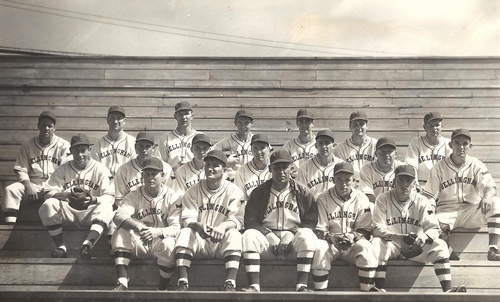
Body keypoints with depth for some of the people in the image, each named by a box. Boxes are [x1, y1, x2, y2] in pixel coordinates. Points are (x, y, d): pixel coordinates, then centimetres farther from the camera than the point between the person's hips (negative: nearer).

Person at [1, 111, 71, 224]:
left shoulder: (63, 146, 3)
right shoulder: (27, 146, 10)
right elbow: (21, 170, 7)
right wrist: (28, 185, -12)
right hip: (32, 184, 2)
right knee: (10, 190, -24)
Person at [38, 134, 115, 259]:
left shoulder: (100, 169, 2)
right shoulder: (62, 170, 9)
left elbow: (109, 197, -7)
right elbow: (48, 192, -2)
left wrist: (93, 199, -29)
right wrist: (67, 194, -22)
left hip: (90, 212, -2)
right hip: (69, 210, 2)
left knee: (106, 208, -33)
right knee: (48, 205, -25)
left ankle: (87, 245, -47)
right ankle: (60, 247, -23)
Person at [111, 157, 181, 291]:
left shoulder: (172, 197, -4)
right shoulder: (134, 195, 3)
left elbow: (176, 228, -14)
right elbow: (119, 216, -15)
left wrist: (157, 232, -35)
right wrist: (137, 226, -36)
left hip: (160, 242, -2)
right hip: (139, 244, 2)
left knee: (168, 244, -35)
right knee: (121, 232, -24)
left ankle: (162, 289, -16)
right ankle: (122, 282, -29)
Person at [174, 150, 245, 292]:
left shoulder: (234, 191, 2)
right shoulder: (193, 191, 8)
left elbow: (238, 220, -10)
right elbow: (187, 218, -4)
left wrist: (223, 226, -35)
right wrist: (198, 226, -30)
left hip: (222, 242, -1)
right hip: (199, 240, 2)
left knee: (234, 234, -32)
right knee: (185, 233, -27)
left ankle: (230, 284, -39)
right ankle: (182, 283, -33)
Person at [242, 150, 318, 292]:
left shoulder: (303, 192, 6)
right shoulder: (258, 193, 8)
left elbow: (311, 221, 1)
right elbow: (250, 221, 3)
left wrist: (292, 234, -15)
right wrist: (269, 235, -13)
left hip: (293, 239, -1)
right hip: (267, 238, 1)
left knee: (307, 236, -32)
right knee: (249, 235, -29)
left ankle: (302, 285, -35)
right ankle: (254, 286, -35)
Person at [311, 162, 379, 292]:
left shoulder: (361, 198, 2)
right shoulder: (323, 198, 0)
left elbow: (365, 231, 2)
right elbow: (319, 230, -3)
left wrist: (354, 236, -20)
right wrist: (331, 237, -24)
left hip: (353, 244, 1)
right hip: (330, 243, -1)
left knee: (366, 247, -31)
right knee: (319, 247, -33)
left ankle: (367, 290, -24)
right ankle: (321, 293, -26)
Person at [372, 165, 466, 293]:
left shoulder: (422, 201, -1)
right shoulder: (383, 199, -5)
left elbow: (434, 228, -7)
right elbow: (378, 228, -13)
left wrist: (424, 236, -32)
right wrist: (397, 237, -32)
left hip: (416, 248, 2)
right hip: (391, 245, -1)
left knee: (440, 245, -22)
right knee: (376, 243, -33)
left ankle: (447, 289, -31)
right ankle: (380, 289, -36)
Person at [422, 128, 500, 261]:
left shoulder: (477, 165, 4)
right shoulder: (439, 168, 2)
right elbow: (429, 197, -2)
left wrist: (487, 197, -35)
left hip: (470, 213, 1)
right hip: (447, 212, -1)